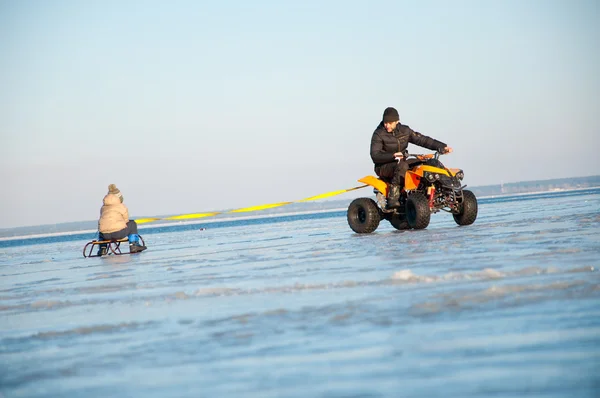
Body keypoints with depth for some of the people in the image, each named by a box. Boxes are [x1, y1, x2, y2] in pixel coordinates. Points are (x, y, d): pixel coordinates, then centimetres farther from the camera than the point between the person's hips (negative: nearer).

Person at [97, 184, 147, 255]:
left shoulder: (103, 207, 15)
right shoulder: (122, 207, 4)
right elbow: (126, 221, 12)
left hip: (105, 235, 4)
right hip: (118, 233, -4)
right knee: (132, 224, 24)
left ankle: (102, 249, 29)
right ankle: (134, 245, 21)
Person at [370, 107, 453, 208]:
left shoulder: (404, 131, 5)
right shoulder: (378, 134, -9)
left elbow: (422, 139, 5)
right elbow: (375, 155, -19)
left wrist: (442, 146, -5)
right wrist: (393, 155, -35)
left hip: (401, 164, 6)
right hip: (383, 167, -6)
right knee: (402, 166, -37)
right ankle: (392, 198, -39)